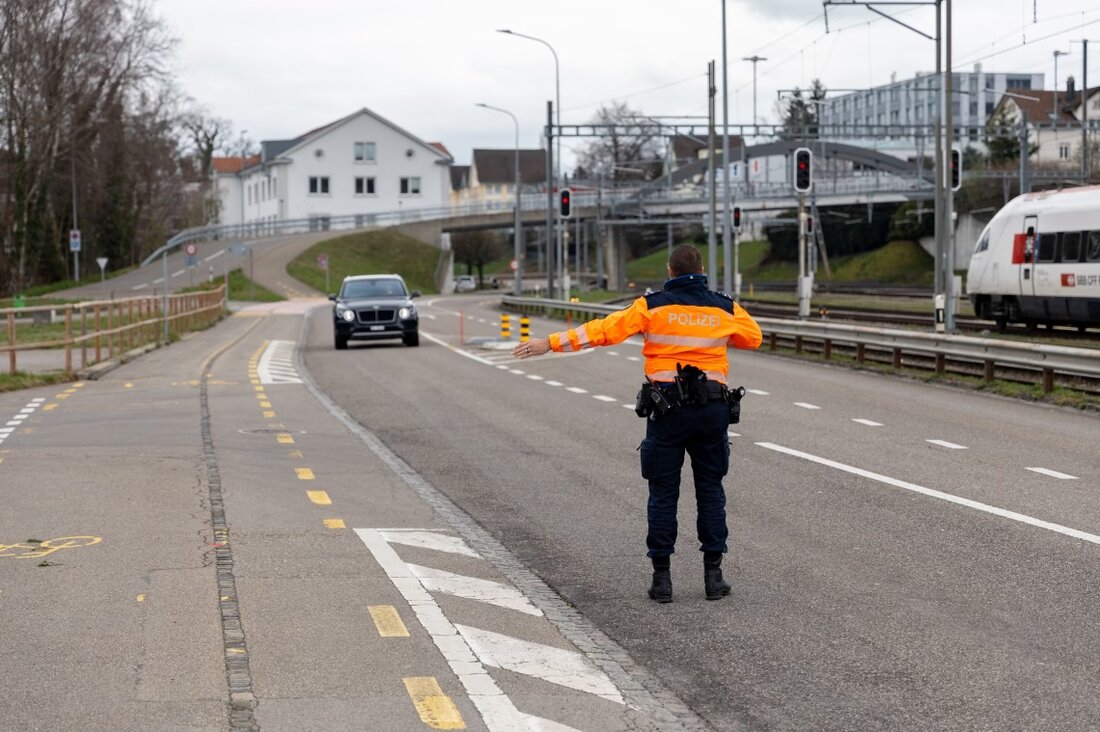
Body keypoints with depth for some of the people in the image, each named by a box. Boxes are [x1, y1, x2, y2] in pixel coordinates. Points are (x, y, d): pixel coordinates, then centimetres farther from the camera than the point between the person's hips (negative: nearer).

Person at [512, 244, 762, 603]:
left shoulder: (653, 306, -3)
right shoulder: (725, 308, 5)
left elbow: (604, 329, -7)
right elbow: (753, 336, 22)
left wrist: (551, 343, -4)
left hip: (667, 409, -2)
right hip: (713, 410, 2)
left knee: (663, 493, 5)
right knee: (710, 491, 10)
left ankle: (662, 578, 5)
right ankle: (713, 574, 9)